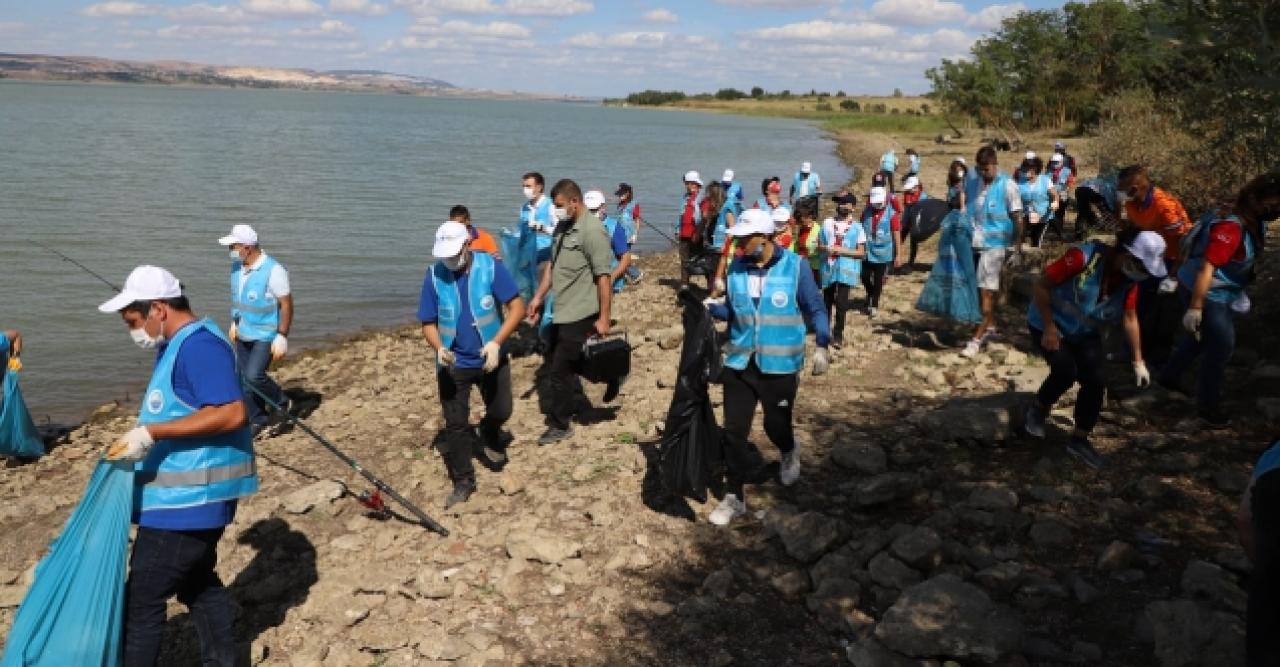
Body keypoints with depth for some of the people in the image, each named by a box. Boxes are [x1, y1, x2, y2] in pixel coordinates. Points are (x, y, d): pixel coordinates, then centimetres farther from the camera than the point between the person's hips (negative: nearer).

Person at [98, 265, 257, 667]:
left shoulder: (199, 345, -20)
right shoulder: (179, 345, 13)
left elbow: (231, 413, -29)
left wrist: (151, 433, -28)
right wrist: (146, 438, 11)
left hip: (187, 498, -11)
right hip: (189, 495, 11)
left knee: (141, 599, -2)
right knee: (196, 582, 20)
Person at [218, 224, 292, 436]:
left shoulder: (273, 270, -21)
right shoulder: (237, 266, 2)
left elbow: (286, 304, -18)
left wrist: (282, 337, -19)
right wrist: (234, 323, 18)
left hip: (266, 335, -7)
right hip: (244, 334, 8)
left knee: (254, 375, -17)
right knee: (244, 378, 9)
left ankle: (282, 404, 9)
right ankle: (257, 420, 24)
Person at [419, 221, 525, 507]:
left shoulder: (491, 266, -15)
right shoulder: (434, 276, -11)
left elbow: (517, 307, -16)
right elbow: (428, 323, -4)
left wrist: (496, 342, -28)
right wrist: (439, 348, -24)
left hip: (490, 359, 0)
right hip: (452, 363, 0)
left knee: (501, 411, 14)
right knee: (455, 425, 4)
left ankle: (489, 434, 49)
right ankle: (463, 481, 19)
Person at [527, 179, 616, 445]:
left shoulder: (592, 230, -18)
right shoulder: (562, 226, 9)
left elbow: (603, 277, -19)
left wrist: (603, 318, -19)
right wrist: (539, 297, 14)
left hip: (579, 315, -8)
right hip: (561, 312, 8)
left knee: (559, 370, -1)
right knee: (559, 366, 17)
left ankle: (559, 425, 13)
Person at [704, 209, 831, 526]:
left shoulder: (794, 266, -10)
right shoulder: (737, 266, 0)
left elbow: (815, 309, -2)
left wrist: (821, 346, -11)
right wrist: (713, 308, -8)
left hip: (780, 365, -3)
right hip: (739, 362, 3)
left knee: (776, 424, 10)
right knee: (734, 430, 2)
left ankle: (790, 453, 48)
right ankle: (734, 497, 15)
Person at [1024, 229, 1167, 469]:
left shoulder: (1129, 278, -9)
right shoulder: (1084, 257, -31)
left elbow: (1130, 319, 2)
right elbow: (1042, 286, -25)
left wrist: (1138, 361, 3)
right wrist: (1049, 327, -24)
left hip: (1085, 332, 6)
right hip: (1048, 325, -6)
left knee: (1096, 381, -5)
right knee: (1066, 371, -25)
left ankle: (1079, 440, 14)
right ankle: (1037, 409, 6)